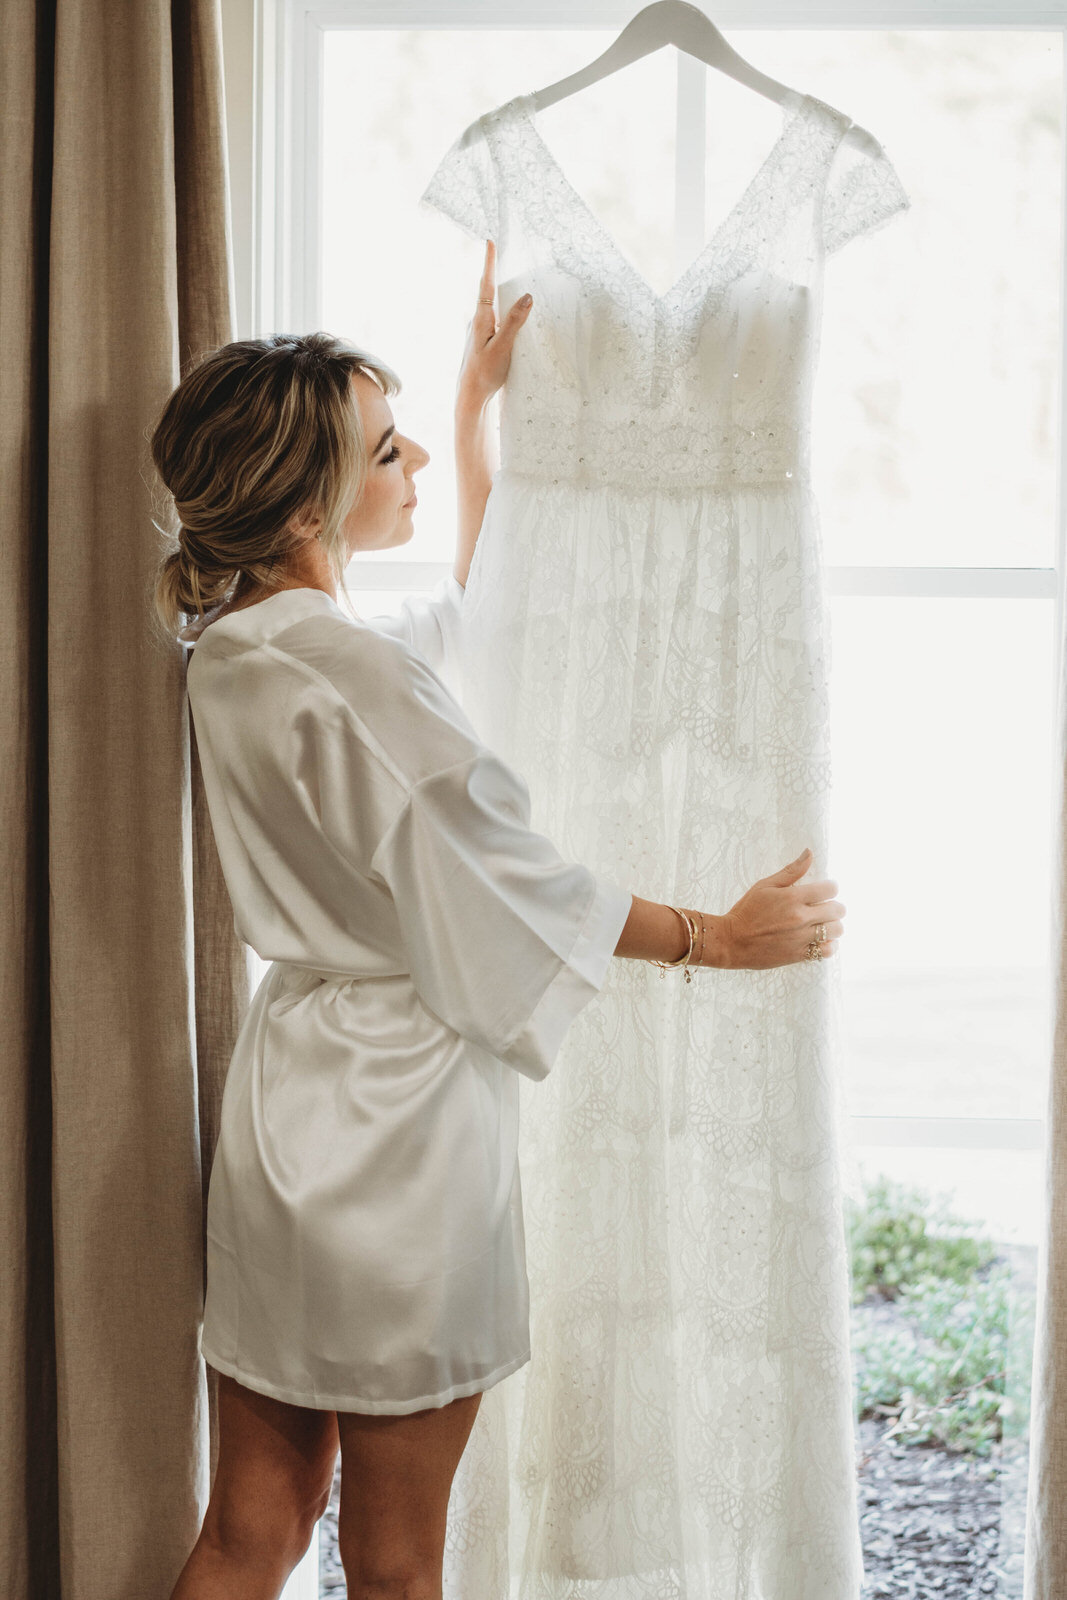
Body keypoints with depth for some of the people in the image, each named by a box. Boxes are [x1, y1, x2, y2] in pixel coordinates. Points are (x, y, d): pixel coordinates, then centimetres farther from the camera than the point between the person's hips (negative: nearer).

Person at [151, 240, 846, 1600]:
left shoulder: (231, 647, 7)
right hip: (401, 1108, -9)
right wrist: (720, 937, -3)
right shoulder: (349, 676, -22)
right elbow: (508, 883, -16)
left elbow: (461, 603, 24)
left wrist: (478, 400, 30)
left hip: (285, 1092, 9)